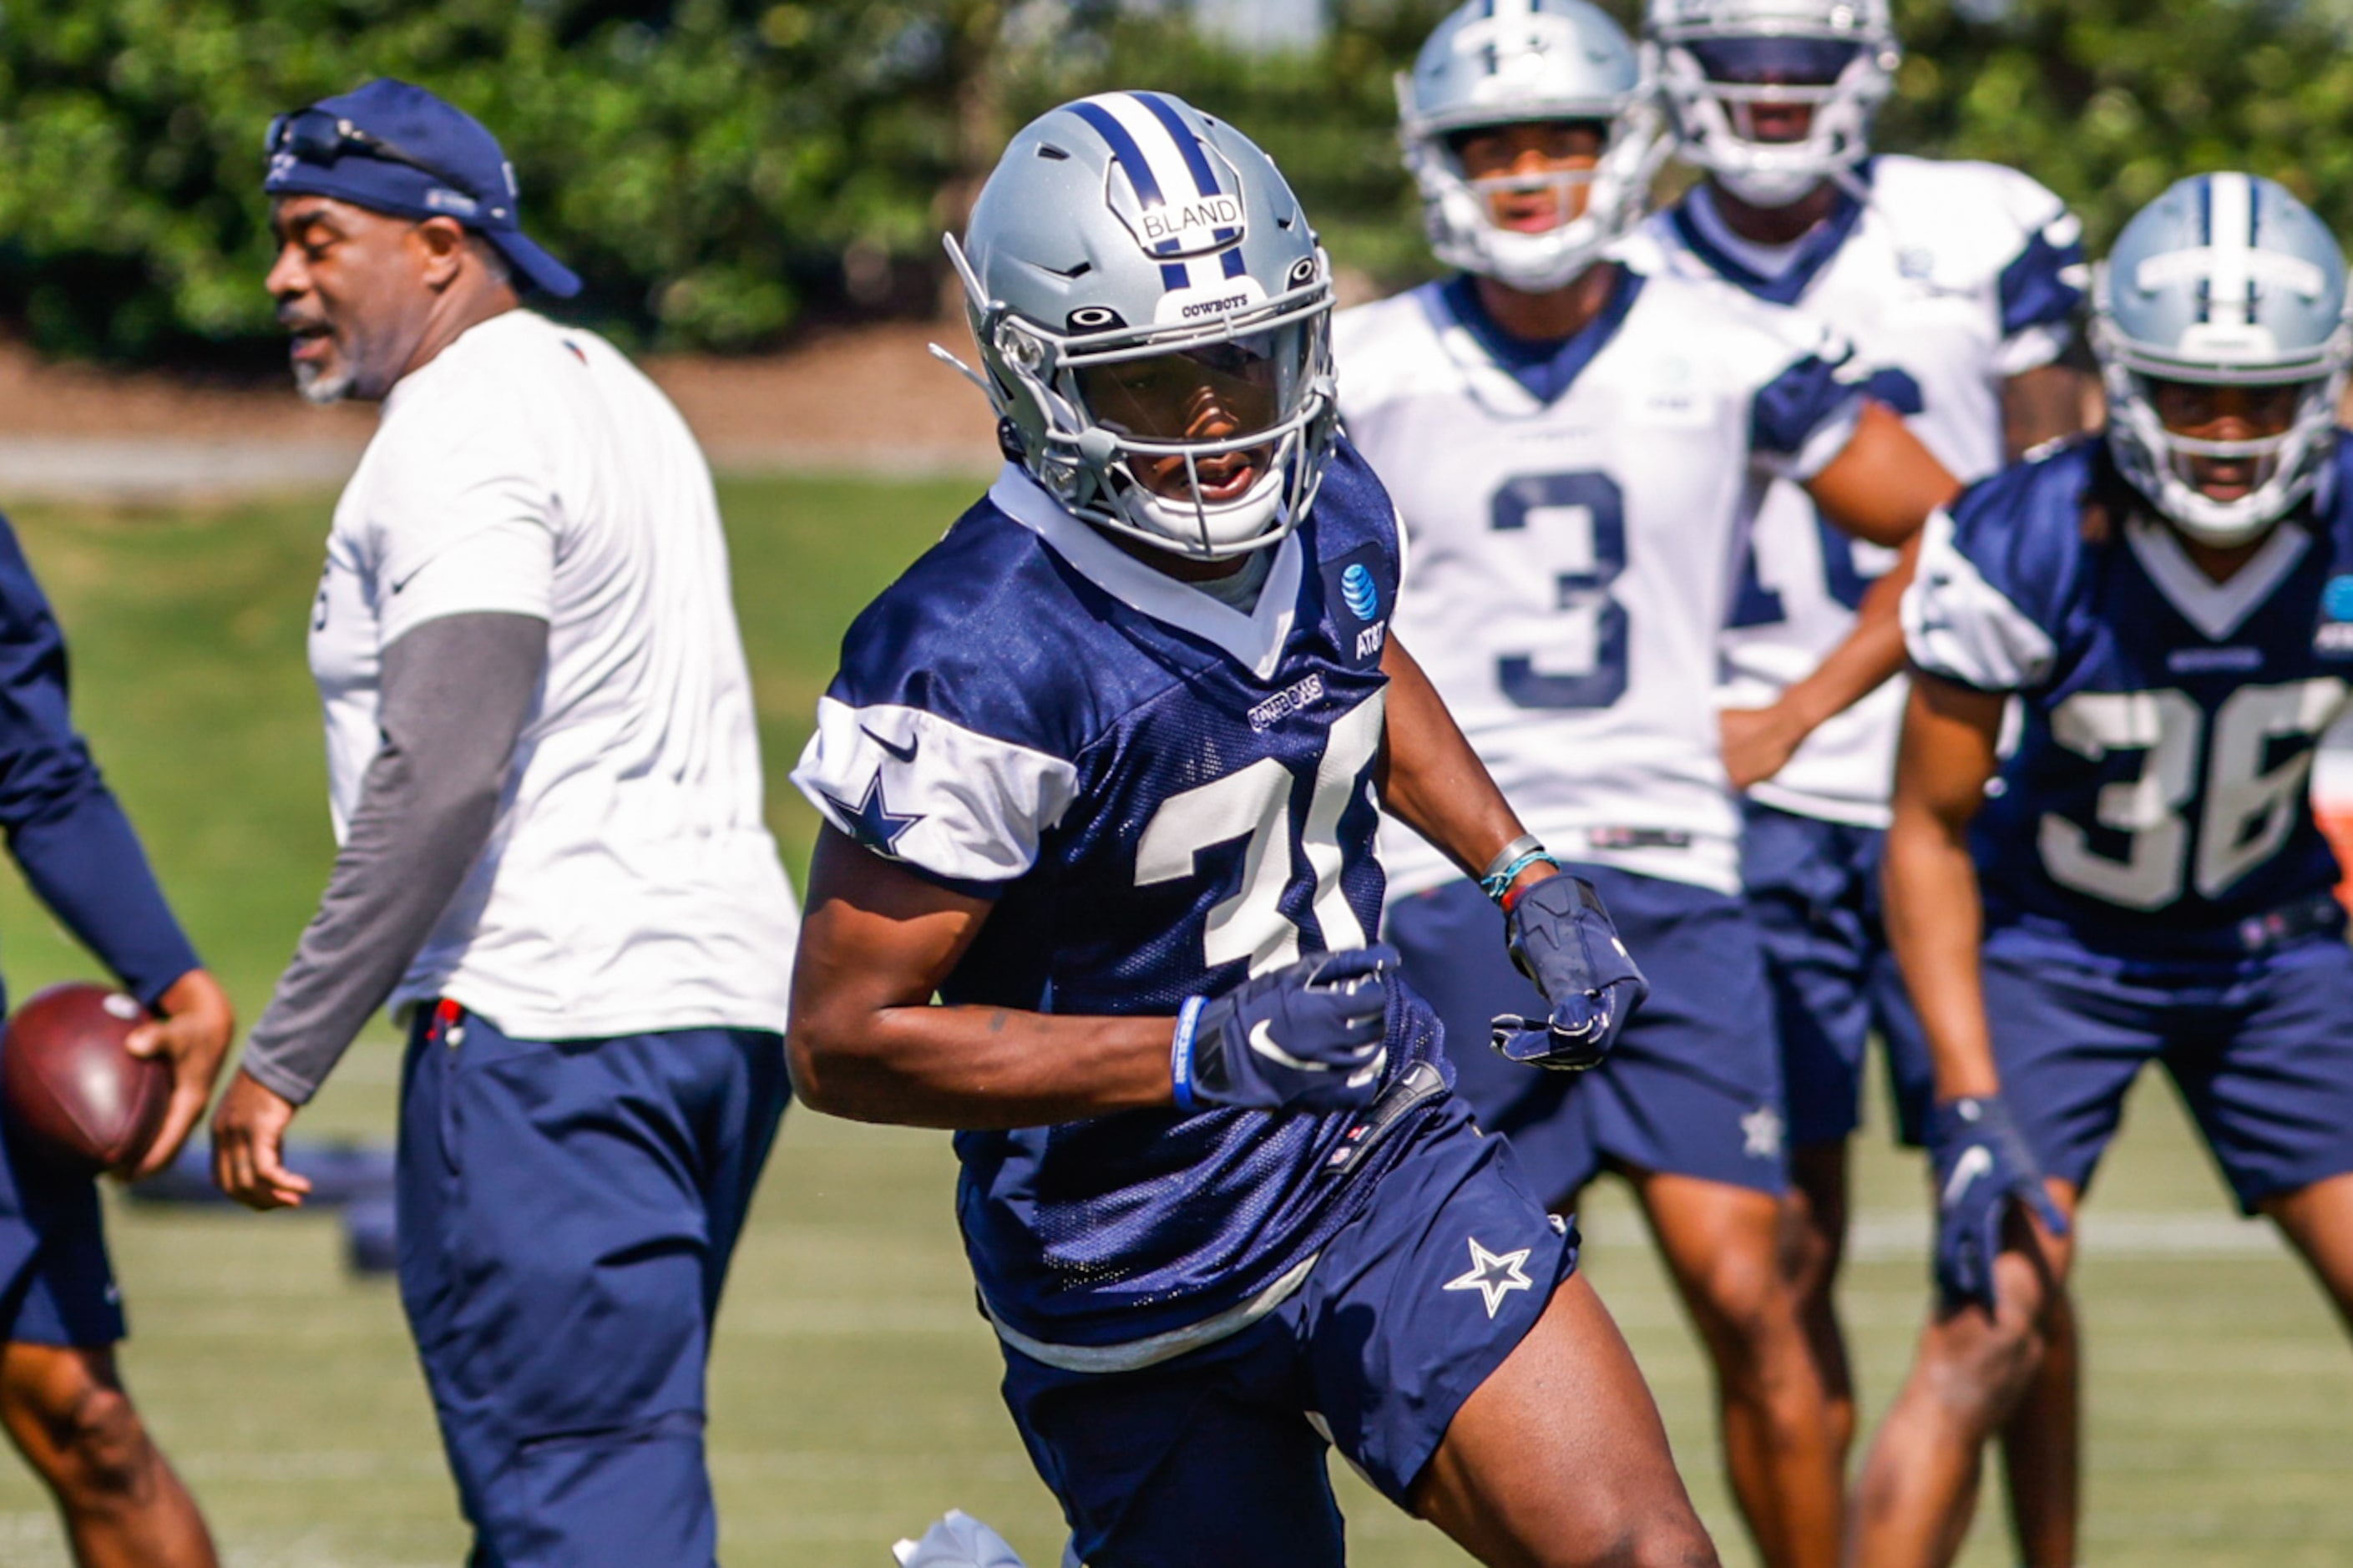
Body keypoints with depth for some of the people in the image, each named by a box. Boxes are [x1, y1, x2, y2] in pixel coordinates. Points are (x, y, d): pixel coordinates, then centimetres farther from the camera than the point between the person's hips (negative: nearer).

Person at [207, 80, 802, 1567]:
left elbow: (443, 780, -21)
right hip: (721, 989, 10)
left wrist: (283, 1058, -17)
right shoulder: (616, 398, 19)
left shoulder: (463, 432, -12)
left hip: (553, 1017, -10)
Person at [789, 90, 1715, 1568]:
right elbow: (845, 1039, -21)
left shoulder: (1328, 515, -2)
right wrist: (1207, 1052, -27)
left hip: (1383, 1159, 5)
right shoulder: (982, 664, -24)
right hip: (1143, 1269, -5)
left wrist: (1528, 878, 11)